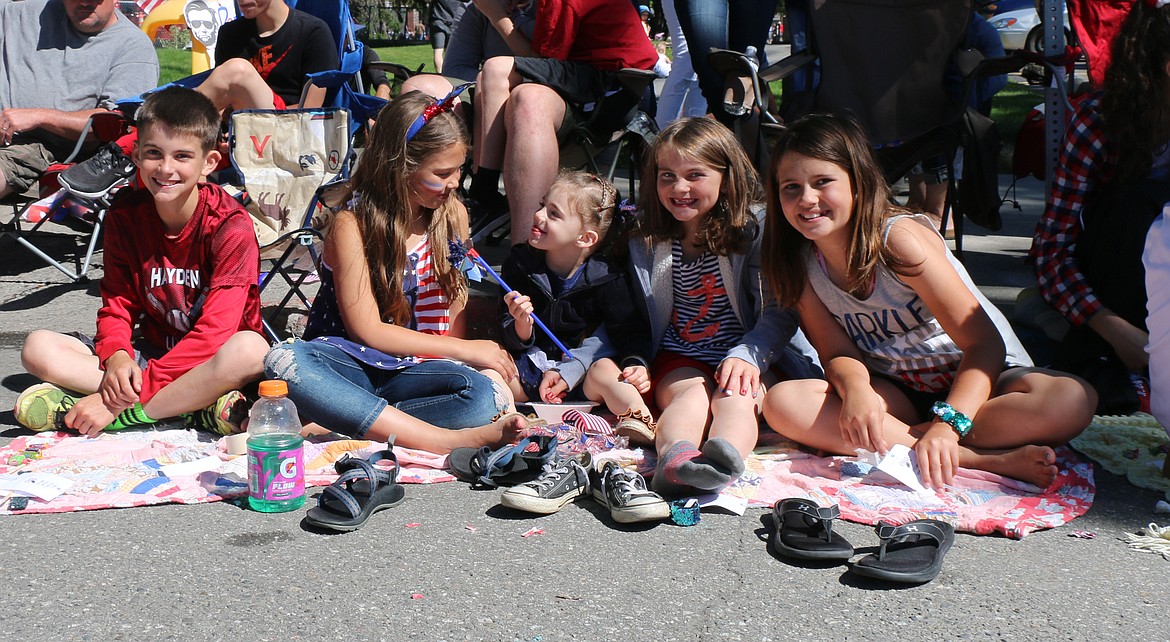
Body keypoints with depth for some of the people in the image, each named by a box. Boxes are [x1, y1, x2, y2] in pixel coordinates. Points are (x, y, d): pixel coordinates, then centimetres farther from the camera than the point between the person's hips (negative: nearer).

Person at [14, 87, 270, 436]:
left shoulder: (231, 227, -18)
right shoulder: (125, 214, -1)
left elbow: (216, 330, -25)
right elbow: (117, 303, 3)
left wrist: (127, 396, -30)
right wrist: (116, 356, -23)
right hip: (150, 348, 5)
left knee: (251, 349, -39)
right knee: (37, 347, -14)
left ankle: (121, 411, -27)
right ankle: (196, 405, -25)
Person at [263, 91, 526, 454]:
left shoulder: (453, 215, 5)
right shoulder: (351, 226, -11)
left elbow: (453, 307, 10)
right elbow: (366, 329, -13)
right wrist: (464, 350, -13)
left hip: (411, 368, 3)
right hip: (348, 362, -3)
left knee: (486, 398, -30)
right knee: (282, 362, -37)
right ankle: (447, 440, -42)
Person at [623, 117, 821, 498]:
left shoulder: (756, 230, -3)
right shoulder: (646, 242, 10)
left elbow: (780, 311, -11)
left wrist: (746, 355, -28)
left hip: (754, 358, -1)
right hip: (680, 358, 2)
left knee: (735, 395, -33)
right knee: (691, 394, -30)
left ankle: (724, 459, -65)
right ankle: (675, 458, -63)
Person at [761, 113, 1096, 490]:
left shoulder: (900, 238, -22)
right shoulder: (800, 264, -7)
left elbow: (985, 343, -25)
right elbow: (838, 353, -5)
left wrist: (946, 426, -41)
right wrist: (855, 388, -31)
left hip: (980, 377, -4)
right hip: (898, 395, 4)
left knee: (1073, 400, -33)